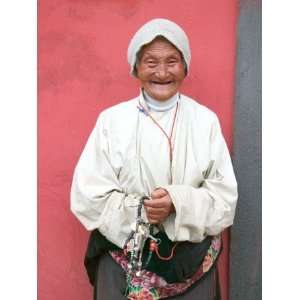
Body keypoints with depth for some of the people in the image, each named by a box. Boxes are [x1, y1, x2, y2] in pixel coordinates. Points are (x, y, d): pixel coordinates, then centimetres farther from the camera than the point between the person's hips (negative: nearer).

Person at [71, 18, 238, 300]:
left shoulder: (205, 121, -3)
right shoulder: (111, 120, -5)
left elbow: (225, 195, -4)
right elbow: (88, 195, -7)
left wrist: (179, 203, -21)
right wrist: (140, 211, -19)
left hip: (192, 258, 1)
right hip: (124, 258, -1)